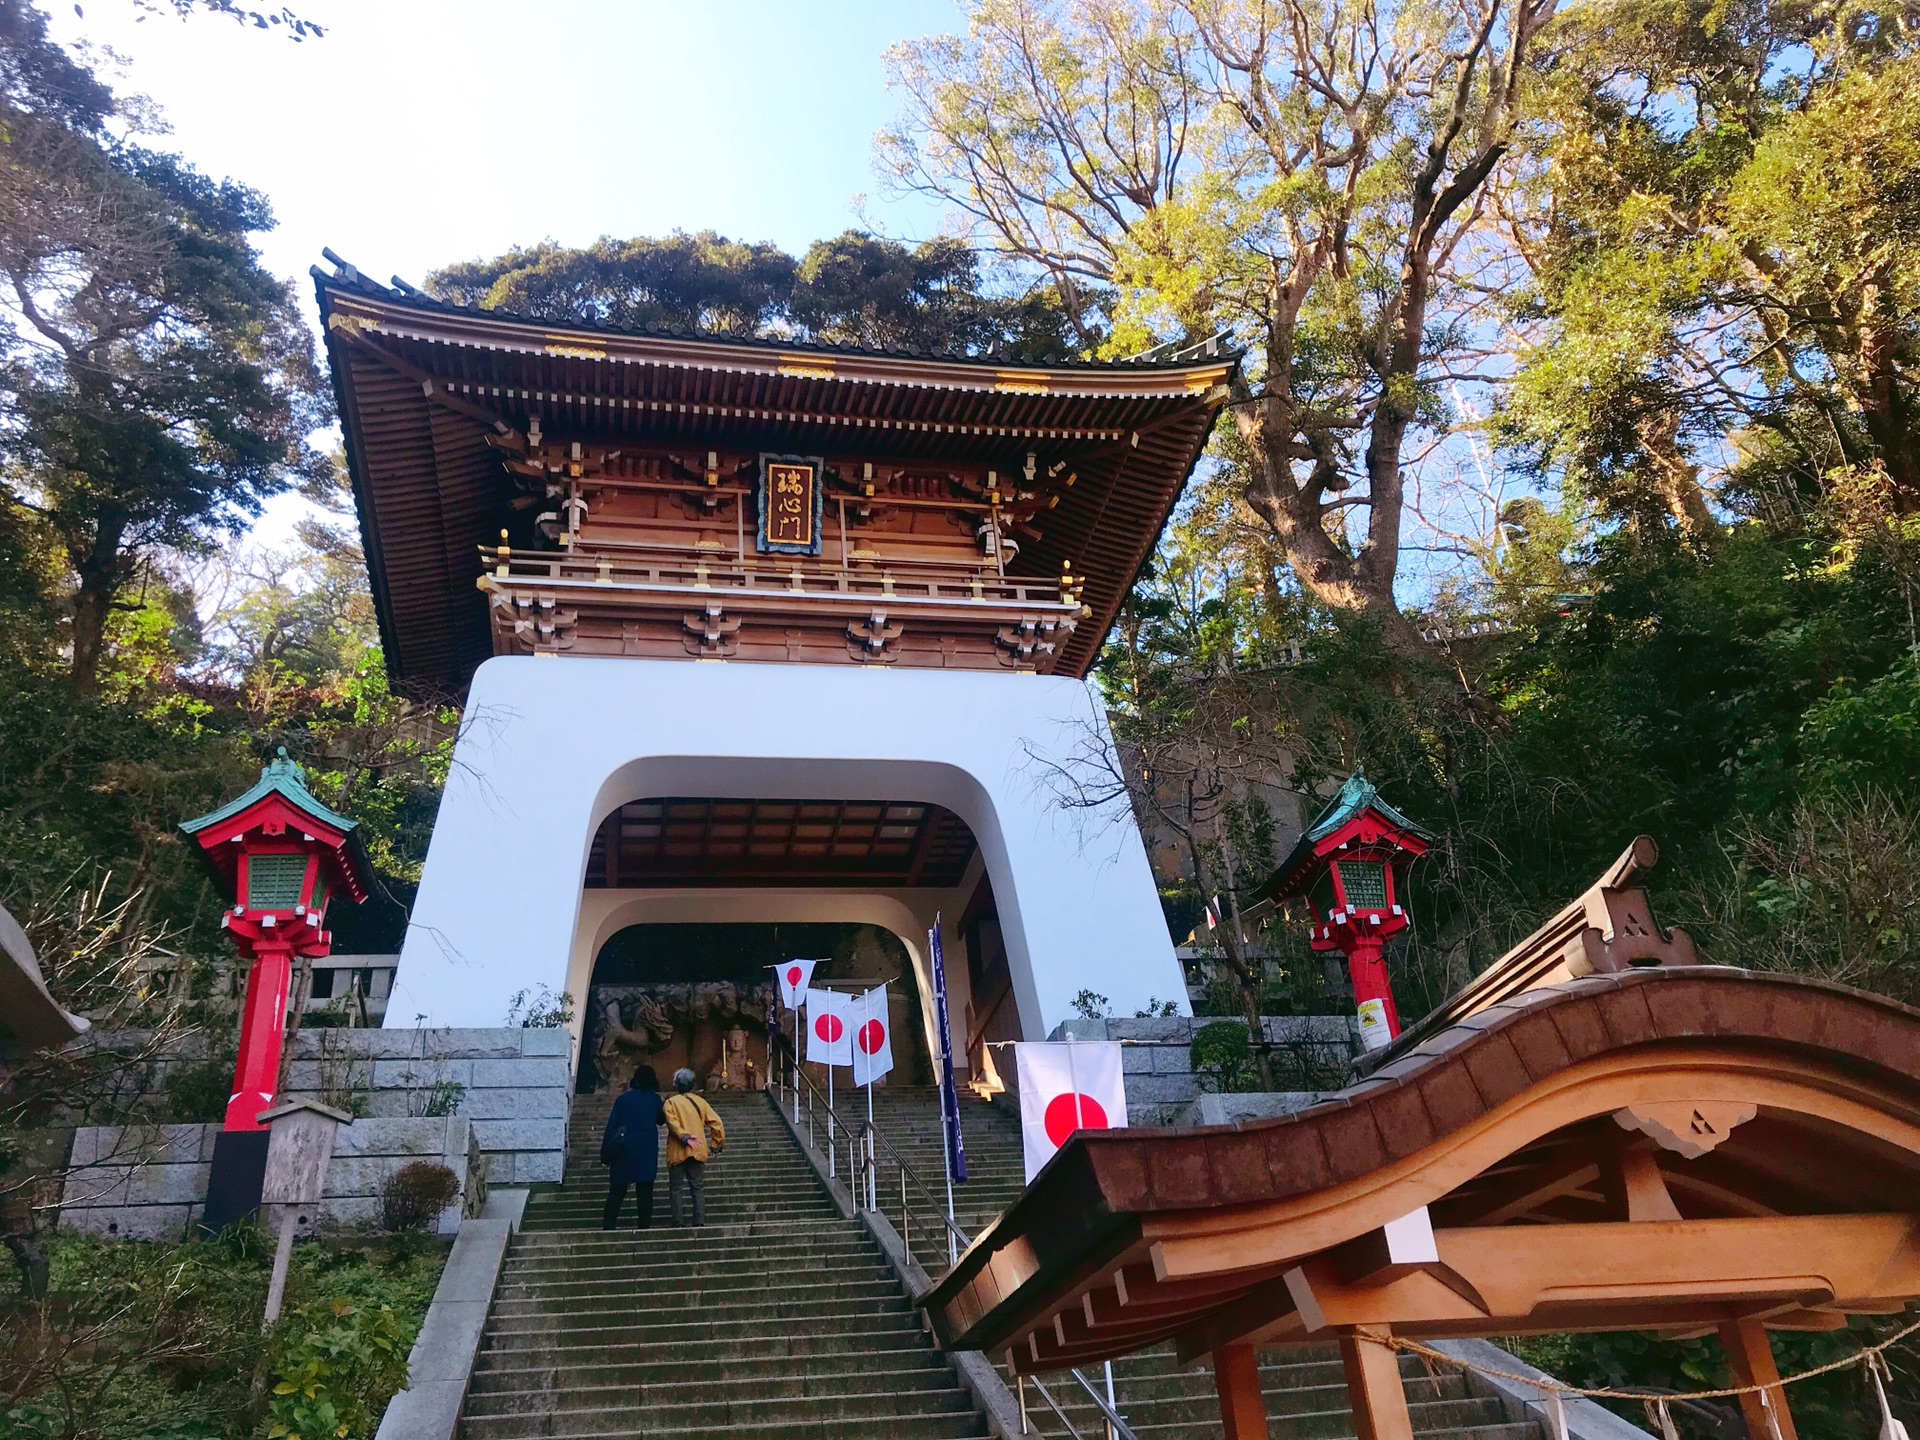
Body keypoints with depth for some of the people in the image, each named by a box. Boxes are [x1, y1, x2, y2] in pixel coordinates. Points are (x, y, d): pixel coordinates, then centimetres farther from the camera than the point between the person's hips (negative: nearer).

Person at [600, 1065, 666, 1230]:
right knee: (645, 1190, 4)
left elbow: (611, 1125, -1)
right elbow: (661, 1120, 18)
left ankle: (608, 1226, 1)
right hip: (647, 1151, 0)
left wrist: (606, 1152, 1)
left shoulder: (623, 1099, 1)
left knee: (617, 1190, 6)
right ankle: (645, 1225, 0)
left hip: (624, 1150, 0)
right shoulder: (655, 1100, 2)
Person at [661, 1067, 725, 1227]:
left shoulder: (671, 1102, -3)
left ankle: (678, 1221, -1)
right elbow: (716, 1123, 4)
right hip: (697, 1152, 3)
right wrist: (717, 1143, 12)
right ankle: (699, 1220, 0)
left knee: (676, 1188, 5)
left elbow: (672, 1122, -20)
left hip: (677, 1152, -3)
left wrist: (684, 1136, -25)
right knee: (696, 1187, 9)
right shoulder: (700, 1101, 8)